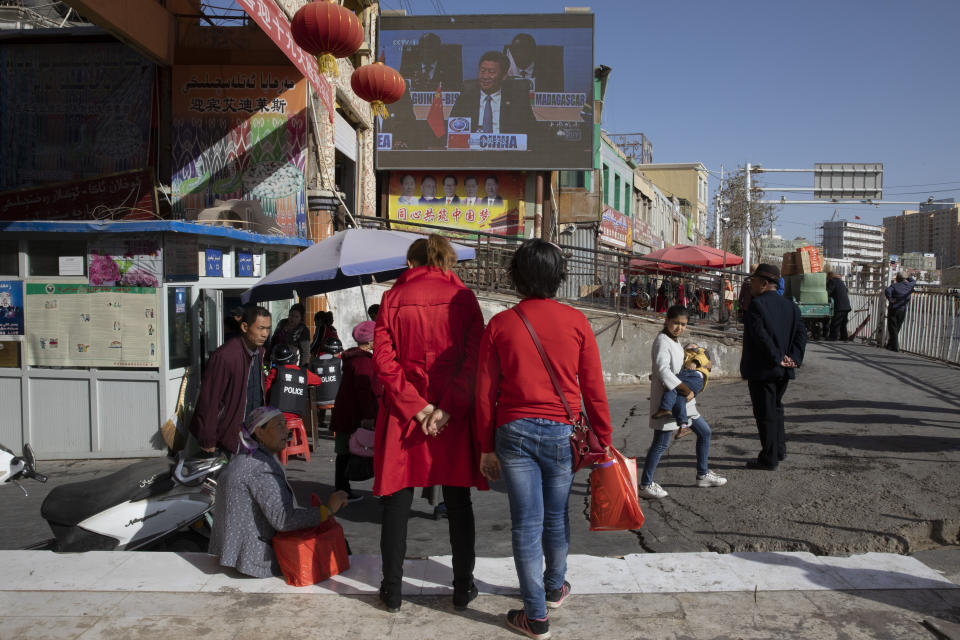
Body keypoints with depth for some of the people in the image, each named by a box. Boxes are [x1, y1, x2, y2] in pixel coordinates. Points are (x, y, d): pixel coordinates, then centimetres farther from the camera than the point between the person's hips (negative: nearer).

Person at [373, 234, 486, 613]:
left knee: (397, 502, 9)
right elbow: (474, 358, -9)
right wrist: (448, 408, -12)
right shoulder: (462, 297, 1)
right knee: (458, 501, 11)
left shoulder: (394, 297, 1)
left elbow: (383, 358, -8)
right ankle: (463, 587, 20)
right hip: (455, 415, 1)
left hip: (403, 412, 0)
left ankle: (392, 590, 18)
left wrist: (416, 406, -10)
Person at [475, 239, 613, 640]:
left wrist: (487, 448, 9)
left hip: (514, 432, -1)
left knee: (526, 522, 7)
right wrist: (603, 439, 9)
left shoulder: (500, 325, -2)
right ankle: (555, 587, 41)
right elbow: (593, 389, -1)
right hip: (562, 431, 1)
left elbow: (484, 393, 0)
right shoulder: (576, 321, -3)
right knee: (556, 516, 18)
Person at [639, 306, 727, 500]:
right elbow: (663, 370, -26)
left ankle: (703, 474, 30)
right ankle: (645, 485, 1)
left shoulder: (675, 341, 15)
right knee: (661, 443, -8)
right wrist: (686, 389, -25)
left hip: (681, 398, 10)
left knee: (704, 432, 17)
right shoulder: (662, 341, -15)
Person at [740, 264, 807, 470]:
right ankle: (779, 450, 30)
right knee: (775, 407, 23)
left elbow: (761, 337, -24)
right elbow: (801, 333, 1)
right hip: (783, 371, 7)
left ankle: (769, 459, 8)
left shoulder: (756, 305, -15)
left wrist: (777, 358, -17)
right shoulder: (790, 306, 8)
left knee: (765, 414, 1)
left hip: (762, 370, -7)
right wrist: (794, 358, -7)